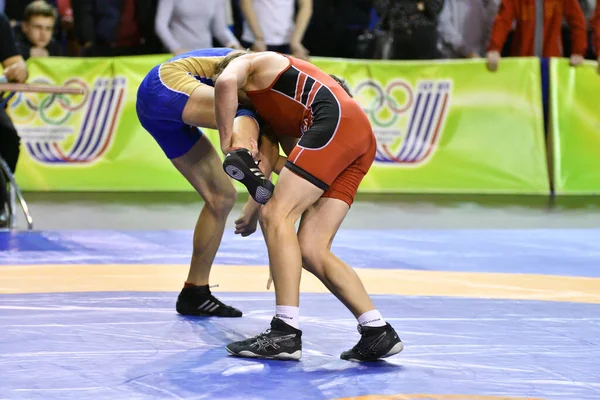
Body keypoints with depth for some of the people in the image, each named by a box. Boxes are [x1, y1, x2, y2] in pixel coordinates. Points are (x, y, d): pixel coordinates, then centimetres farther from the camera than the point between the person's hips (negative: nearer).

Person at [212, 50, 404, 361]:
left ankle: (286, 333, -21)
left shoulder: (245, 63, 16)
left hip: (336, 121, -8)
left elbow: (225, 83, -8)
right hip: (362, 138, 9)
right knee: (311, 250, 3)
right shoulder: (270, 109, 39)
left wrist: (227, 141, -2)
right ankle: (377, 332, -5)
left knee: (276, 216, -13)